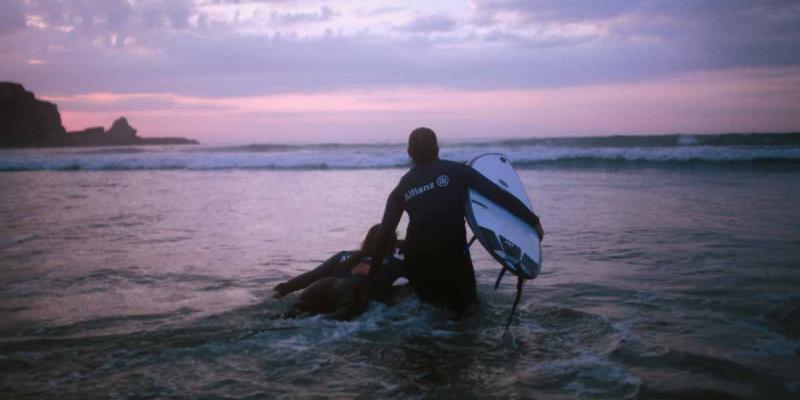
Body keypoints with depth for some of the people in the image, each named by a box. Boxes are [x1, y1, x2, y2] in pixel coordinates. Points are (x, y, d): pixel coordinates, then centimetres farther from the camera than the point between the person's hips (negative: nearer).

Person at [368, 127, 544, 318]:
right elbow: (498, 195, -4)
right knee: (466, 303, 20)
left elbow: (385, 232, 5)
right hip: (453, 254, -2)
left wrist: (374, 268, 13)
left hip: (417, 259, 2)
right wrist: (533, 220, 0)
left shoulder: (401, 188, 10)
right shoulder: (456, 171, 2)